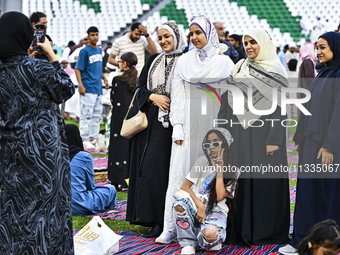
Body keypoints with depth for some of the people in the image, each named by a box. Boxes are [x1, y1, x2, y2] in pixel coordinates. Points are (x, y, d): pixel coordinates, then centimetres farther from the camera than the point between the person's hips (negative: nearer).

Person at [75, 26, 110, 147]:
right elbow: (78, 69, -12)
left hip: (98, 88, 8)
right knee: (86, 114, -7)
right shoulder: (85, 51, -8)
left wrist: (104, 79, 17)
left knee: (96, 115, 11)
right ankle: (84, 139, -4)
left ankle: (93, 138, 19)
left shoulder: (99, 50, 14)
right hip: (88, 89, -8)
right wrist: (81, 85, -20)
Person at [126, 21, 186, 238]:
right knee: (147, 168, 3)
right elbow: (141, 87, 13)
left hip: (172, 123, -6)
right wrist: (153, 97, -6)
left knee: (158, 168, -9)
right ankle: (154, 219, 10)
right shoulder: (154, 61, 15)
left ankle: (161, 221, -5)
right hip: (151, 123, 6)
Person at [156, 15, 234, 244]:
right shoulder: (184, 61, 9)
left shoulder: (225, 62, 4)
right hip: (188, 125, 1)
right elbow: (177, 96, 6)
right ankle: (171, 228, 0)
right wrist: (177, 127, -3)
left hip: (213, 126, -1)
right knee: (180, 173, -2)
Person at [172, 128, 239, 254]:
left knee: (209, 234, -37)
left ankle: (212, 242, 3)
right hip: (196, 207, 2)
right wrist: (200, 206, -17)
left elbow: (219, 196, -14)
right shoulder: (203, 161, 2)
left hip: (216, 211, -2)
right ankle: (188, 243, -14)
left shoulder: (234, 171, 1)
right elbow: (185, 186, -4)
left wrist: (220, 169, -12)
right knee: (180, 204, -35)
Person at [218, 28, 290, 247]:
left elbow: (280, 108, -8)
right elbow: (228, 104, 11)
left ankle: (267, 232, 7)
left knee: (266, 183, -2)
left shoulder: (276, 72, -1)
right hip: (240, 136, 4)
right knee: (241, 182, 3)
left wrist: (274, 140, -17)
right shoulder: (238, 70, 13)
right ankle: (241, 231, 10)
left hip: (264, 135, -4)